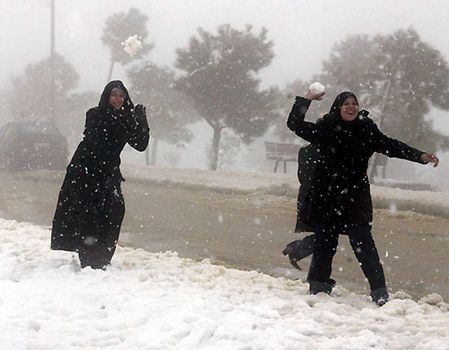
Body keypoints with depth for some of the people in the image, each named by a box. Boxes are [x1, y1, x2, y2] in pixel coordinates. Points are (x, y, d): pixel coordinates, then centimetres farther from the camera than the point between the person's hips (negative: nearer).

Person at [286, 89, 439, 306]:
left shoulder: (367, 130, 3)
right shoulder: (325, 129, 3)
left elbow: (391, 146, 5)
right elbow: (294, 124, 9)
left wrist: (420, 156, -2)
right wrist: (306, 100, 4)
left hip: (355, 198, -1)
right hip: (325, 197, 1)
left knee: (363, 243, -7)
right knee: (324, 243, 7)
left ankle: (380, 292, -7)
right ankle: (319, 288, 20)